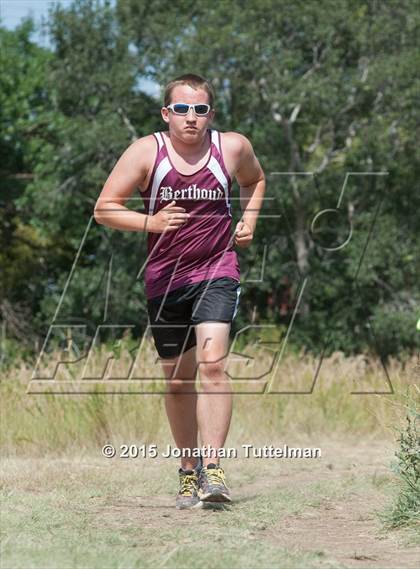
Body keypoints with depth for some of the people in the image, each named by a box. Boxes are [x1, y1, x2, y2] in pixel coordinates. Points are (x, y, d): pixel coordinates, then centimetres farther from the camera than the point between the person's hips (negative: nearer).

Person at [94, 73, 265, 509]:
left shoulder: (233, 147, -1)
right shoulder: (146, 152, -6)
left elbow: (254, 180, 23)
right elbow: (104, 209, -5)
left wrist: (249, 220, 7)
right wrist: (149, 222, -20)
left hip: (217, 270, -1)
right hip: (165, 278, 1)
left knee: (212, 362, -21)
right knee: (177, 379, 10)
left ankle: (212, 468, -23)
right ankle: (189, 469, 27)